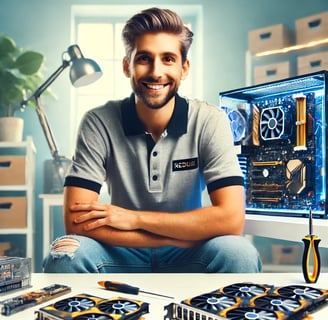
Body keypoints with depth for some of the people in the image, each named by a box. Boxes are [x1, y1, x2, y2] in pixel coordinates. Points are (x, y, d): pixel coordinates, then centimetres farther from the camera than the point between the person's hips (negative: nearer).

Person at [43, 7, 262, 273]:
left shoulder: (210, 121, -12)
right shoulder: (99, 123, -12)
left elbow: (231, 219, -21)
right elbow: (77, 221, -20)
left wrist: (133, 218, -22)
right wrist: (186, 235, -23)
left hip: (186, 259, 1)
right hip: (123, 256, 0)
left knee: (238, 253, -30)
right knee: (66, 255, -29)